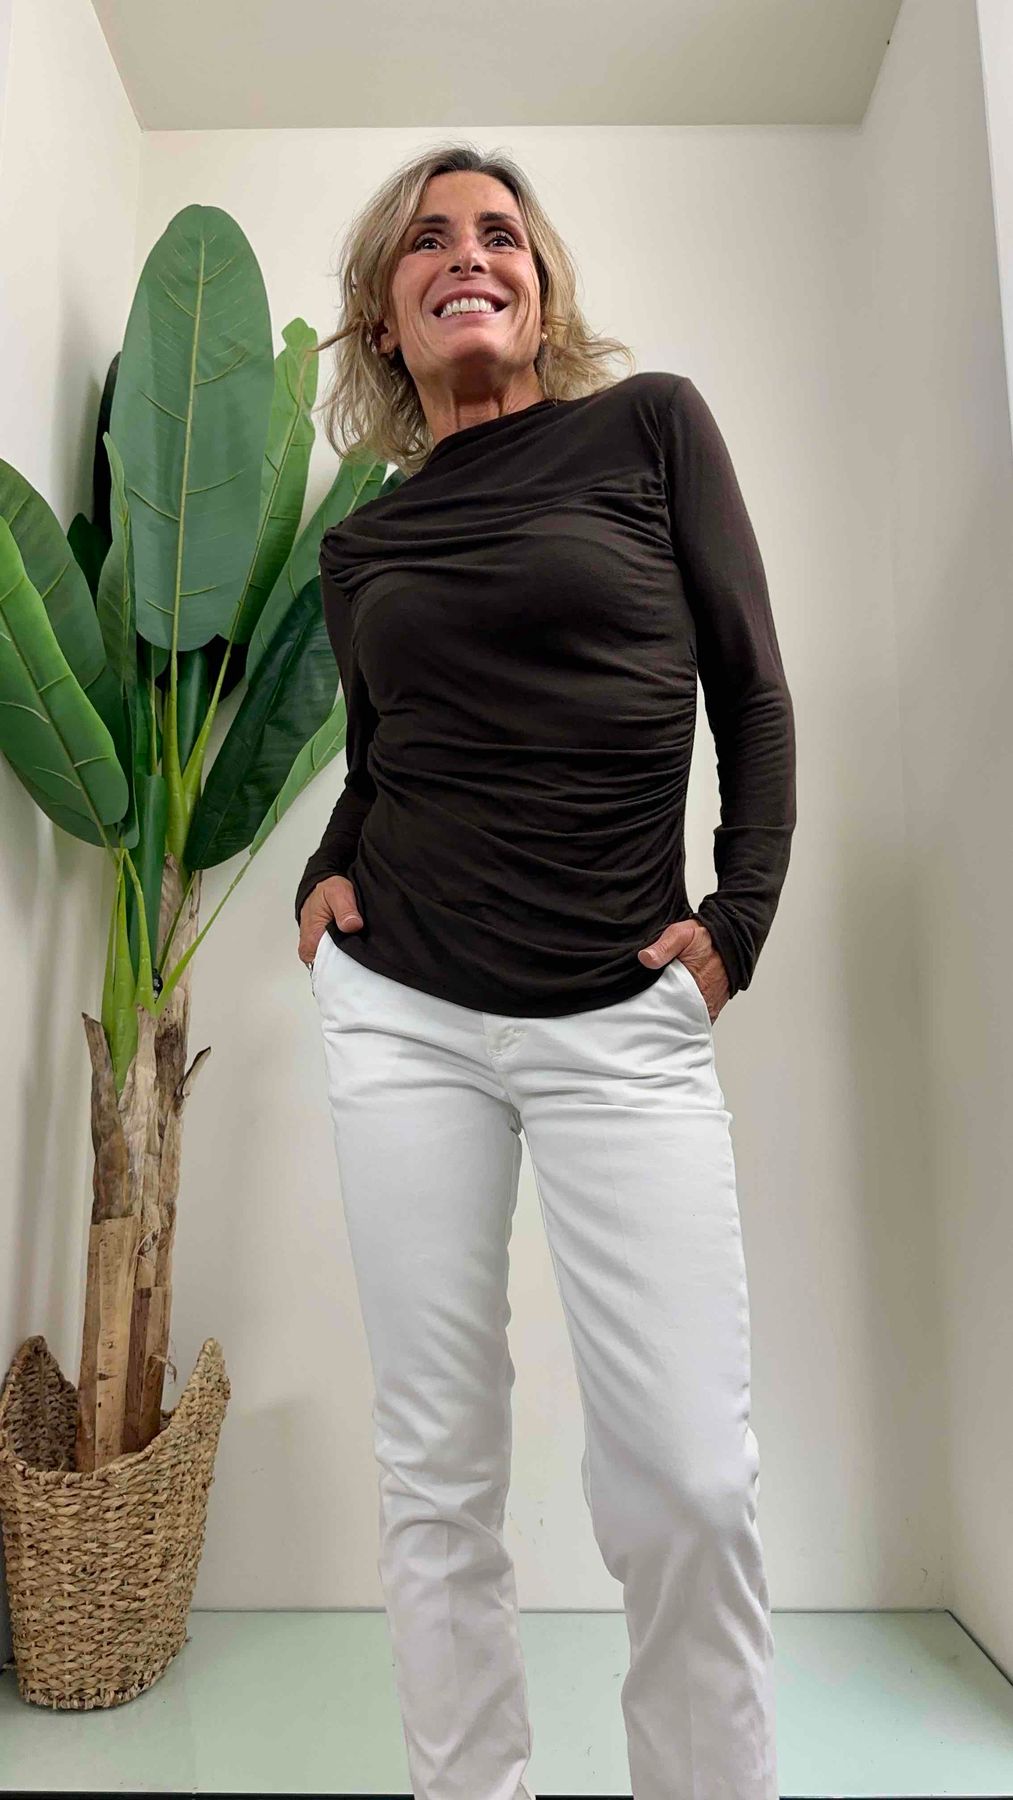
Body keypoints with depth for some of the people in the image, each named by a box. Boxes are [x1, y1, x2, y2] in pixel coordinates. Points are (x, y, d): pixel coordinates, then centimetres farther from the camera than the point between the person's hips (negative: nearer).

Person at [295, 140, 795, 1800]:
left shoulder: (649, 424, 7)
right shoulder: (361, 541, 14)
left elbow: (752, 691, 4)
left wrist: (739, 916, -4)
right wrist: (323, 878, 7)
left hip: (621, 1019, -2)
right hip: (402, 1011, 3)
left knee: (688, 1476, -3)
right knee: (436, 1465, 7)